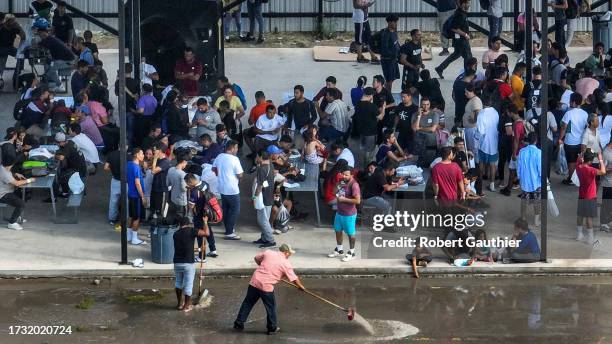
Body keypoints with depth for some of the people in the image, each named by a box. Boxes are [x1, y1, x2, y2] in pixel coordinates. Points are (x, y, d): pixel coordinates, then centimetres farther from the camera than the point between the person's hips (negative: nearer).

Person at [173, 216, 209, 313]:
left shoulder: (175, 234, 8)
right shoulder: (191, 231, -9)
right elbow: (206, 233, -13)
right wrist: (205, 222, 3)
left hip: (177, 263, 5)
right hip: (188, 263, -5)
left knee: (178, 282, 23)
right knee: (188, 284, 6)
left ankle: (180, 303, 31)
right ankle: (186, 306, 12)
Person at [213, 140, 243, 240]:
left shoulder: (219, 157, 0)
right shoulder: (234, 159, -21)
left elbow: (214, 169, 12)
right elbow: (240, 175, -18)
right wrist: (239, 174, 4)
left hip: (222, 188, 7)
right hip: (232, 189, -7)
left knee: (226, 209, 20)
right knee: (235, 210, 3)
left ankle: (229, 228, 32)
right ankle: (229, 233, 3)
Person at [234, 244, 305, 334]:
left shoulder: (268, 252, 8)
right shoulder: (286, 264, -1)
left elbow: (256, 258, 21)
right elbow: (294, 279, 3)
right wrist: (301, 286, 20)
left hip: (254, 282, 4)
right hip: (266, 286, -4)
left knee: (247, 303, 14)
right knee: (271, 307, 15)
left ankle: (238, 324, 20)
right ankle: (272, 328, 25)